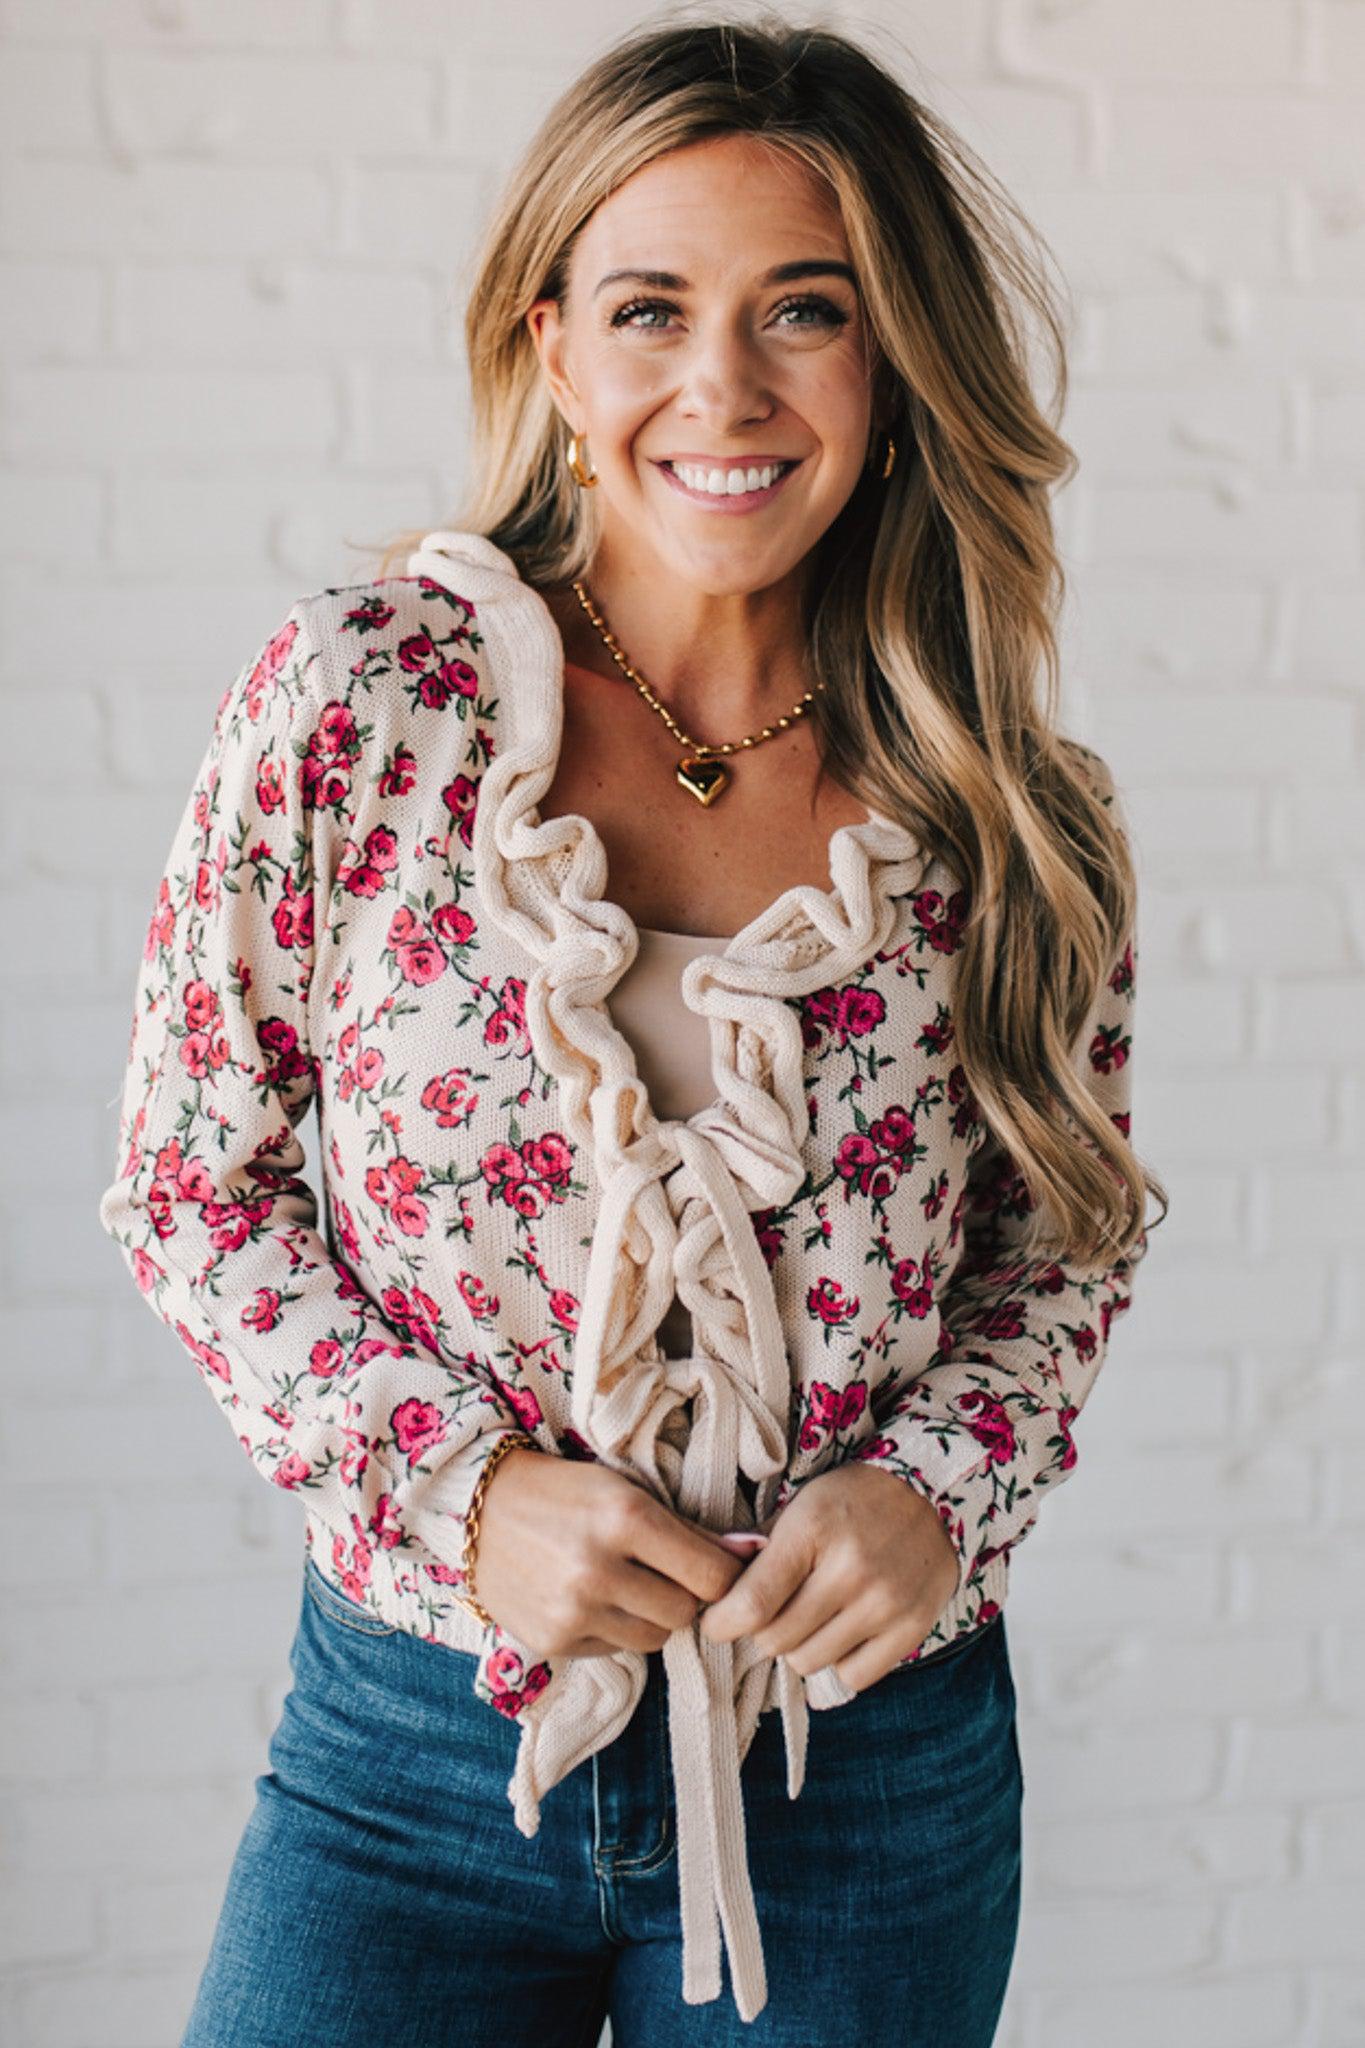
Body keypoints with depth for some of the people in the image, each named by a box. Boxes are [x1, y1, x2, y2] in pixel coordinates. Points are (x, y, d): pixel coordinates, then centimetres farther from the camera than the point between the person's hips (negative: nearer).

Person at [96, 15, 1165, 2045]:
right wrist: (462, 1482, -13)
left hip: (869, 1766, 1)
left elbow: (1069, 1242, 8)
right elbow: (188, 1180, -2)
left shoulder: (1005, 815, -5)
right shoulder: (357, 702, -9)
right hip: (412, 1743, -1)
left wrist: (937, 1489, -10)